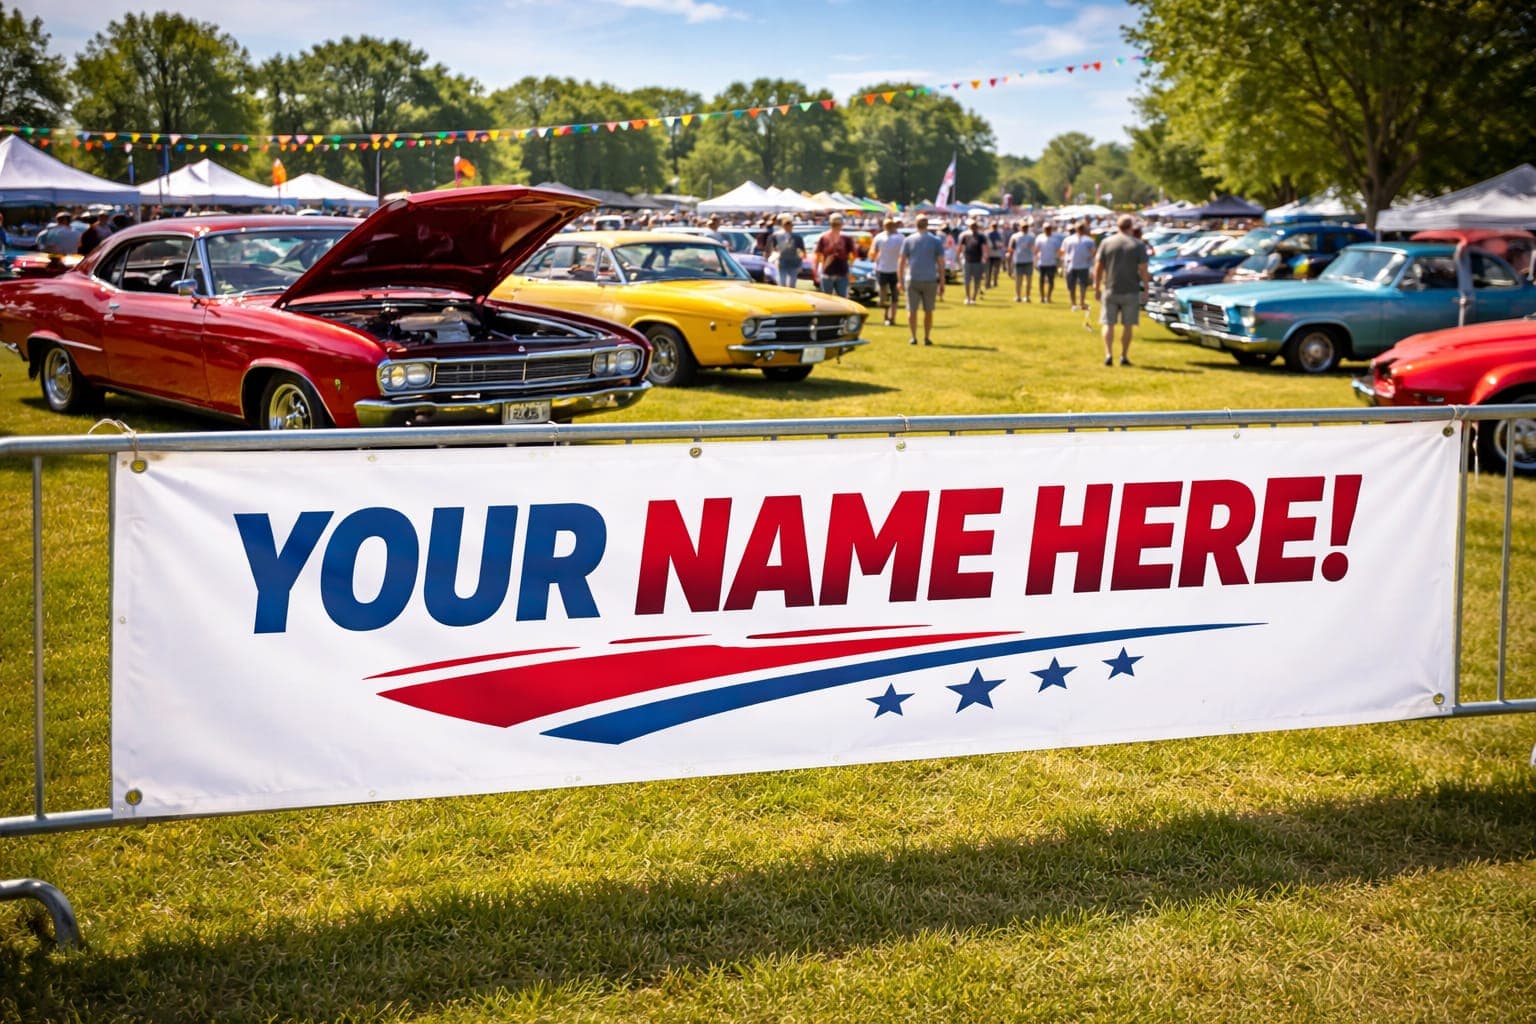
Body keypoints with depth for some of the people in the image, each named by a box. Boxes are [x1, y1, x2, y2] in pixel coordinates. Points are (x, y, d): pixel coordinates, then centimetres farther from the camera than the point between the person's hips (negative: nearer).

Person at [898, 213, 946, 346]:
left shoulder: (908, 240, 2)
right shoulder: (936, 241, 1)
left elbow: (902, 262, 1)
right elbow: (941, 263, -1)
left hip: (912, 280, 0)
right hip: (930, 280, 0)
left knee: (912, 310, 5)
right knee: (928, 310, 10)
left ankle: (913, 337, -2)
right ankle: (927, 338, 12)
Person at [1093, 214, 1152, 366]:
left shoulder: (1107, 243, 1)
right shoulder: (1138, 245, -4)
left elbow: (1098, 267, 0)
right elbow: (1143, 270, -8)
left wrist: (1096, 287, 8)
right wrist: (1147, 286, 3)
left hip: (1110, 290, 1)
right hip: (1131, 291, -1)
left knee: (1108, 324, 5)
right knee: (1127, 325, 9)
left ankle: (1108, 354, -8)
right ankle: (1124, 356, 11)